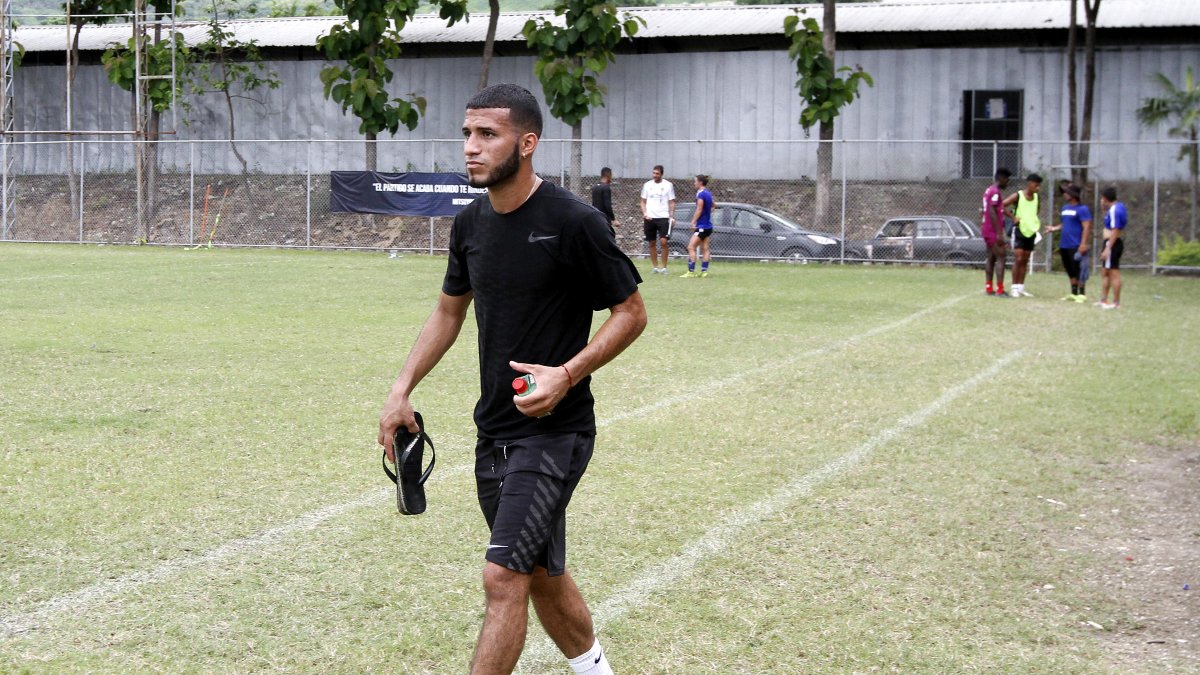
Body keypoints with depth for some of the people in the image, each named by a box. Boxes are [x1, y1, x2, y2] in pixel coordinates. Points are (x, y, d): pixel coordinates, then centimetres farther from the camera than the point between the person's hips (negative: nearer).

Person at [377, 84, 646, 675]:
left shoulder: (573, 222, -15)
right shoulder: (470, 224, 5)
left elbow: (631, 312, -9)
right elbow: (449, 311, 19)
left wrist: (567, 375, -21)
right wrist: (402, 390, 10)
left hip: (554, 431, -7)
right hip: (493, 430, 7)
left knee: (504, 577, -13)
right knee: (542, 574, 18)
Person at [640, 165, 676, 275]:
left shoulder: (668, 185, 2)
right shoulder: (647, 185, 9)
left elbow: (671, 203, 4)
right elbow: (643, 202, 14)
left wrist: (672, 216, -7)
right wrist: (644, 213, -2)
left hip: (663, 217, -3)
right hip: (650, 218, 3)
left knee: (663, 242, -12)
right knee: (652, 243, 5)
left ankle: (664, 267, -5)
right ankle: (655, 267, 13)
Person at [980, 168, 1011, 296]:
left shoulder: (989, 190, 17)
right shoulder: (996, 192, -14)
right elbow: (992, 212, -22)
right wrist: (999, 233, -24)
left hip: (987, 230, 10)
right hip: (994, 230, -10)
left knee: (991, 258, 10)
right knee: (1001, 257, -10)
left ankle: (989, 288, 10)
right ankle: (1000, 290, -15)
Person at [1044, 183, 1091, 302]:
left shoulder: (1082, 209, -9)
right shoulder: (1065, 207, 16)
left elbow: (1086, 227, -14)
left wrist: (1083, 243, -21)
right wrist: (1055, 228, 8)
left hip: (1076, 246, -8)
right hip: (1064, 245, 8)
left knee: (1078, 270, -6)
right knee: (1070, 271, 13)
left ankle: (1082, 294, 0)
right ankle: (1073, 293, 21)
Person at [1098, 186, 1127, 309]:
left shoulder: (1114, 210, -18)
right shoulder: (1118, 207, 12)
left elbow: (1115, 231, -23)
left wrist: (1108, 248, -25)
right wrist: (1104, 209, 11)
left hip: (1112, 243, -11)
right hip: (1112, 243, 11)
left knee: (1114, 273, -5)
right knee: (1105, 272, 17)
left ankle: (1116, 302, -2)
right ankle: (1103, 300, 24)